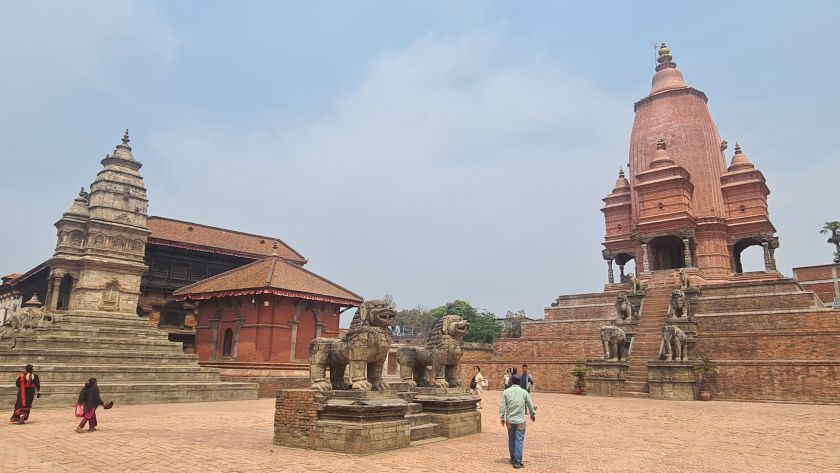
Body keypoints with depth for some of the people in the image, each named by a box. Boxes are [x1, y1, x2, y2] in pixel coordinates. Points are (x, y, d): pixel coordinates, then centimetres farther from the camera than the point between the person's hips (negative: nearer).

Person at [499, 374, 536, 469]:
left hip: (510, 420, 2)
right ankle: (517, 461, -1)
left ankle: (513, 459, 26)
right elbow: (530, 405, 7)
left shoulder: (506, 392, -3)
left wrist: (502, 417, 6)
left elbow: (502, 406, -4)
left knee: (511, 439, 16)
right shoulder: (524, 392, -4)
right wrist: (533, 414, 24)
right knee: (519, 440, 1)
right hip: (520, 420, -2)